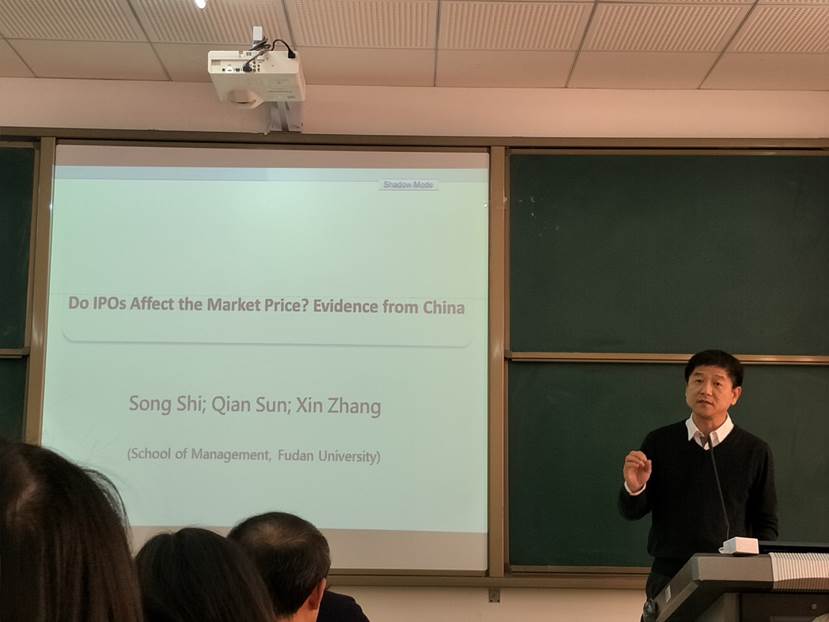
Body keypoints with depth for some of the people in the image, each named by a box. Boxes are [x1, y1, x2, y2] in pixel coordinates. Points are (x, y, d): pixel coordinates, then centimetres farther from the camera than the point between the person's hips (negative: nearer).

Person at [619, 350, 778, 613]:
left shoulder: (755, 451, 1)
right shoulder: (659, 442, 3)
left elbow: (766, 524, 7)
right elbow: (632, 512, 7)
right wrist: (634, 489, -14)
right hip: (669, 574, 1)